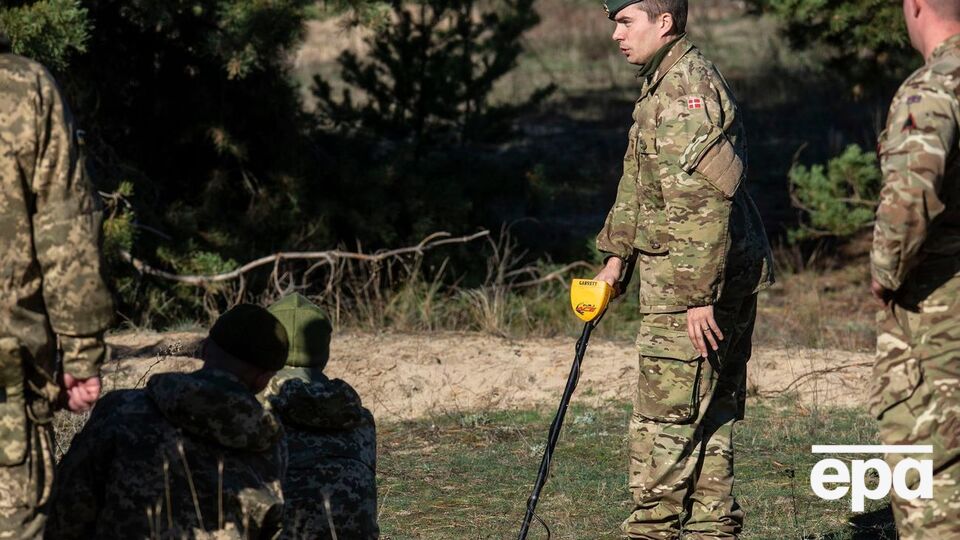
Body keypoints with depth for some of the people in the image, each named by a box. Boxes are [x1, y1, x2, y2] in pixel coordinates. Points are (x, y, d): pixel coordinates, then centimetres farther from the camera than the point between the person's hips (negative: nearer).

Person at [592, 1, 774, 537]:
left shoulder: (688, 88, -17)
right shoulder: (661, 84, 17)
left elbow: (703, 203, -24)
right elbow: (638, 183, 28)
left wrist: (698, 294, -25)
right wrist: (617, 254, 25)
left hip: (694, 278, -10)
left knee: (666, 416, -5)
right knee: (711, 414, 12)